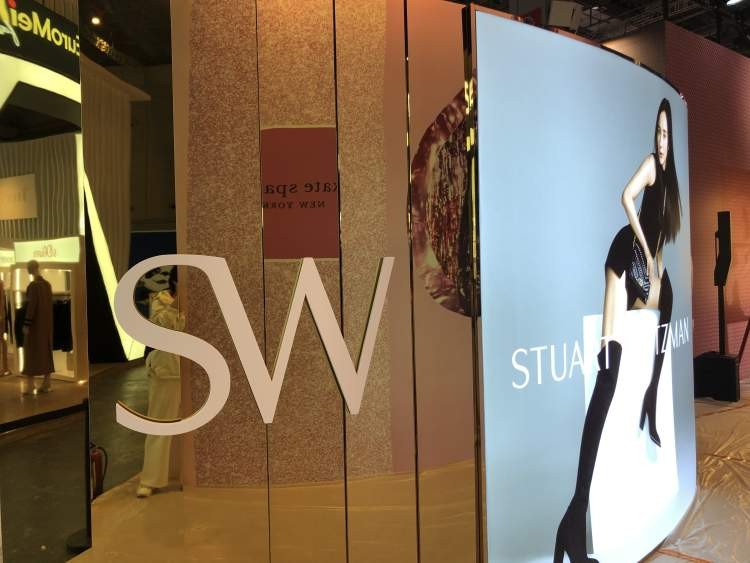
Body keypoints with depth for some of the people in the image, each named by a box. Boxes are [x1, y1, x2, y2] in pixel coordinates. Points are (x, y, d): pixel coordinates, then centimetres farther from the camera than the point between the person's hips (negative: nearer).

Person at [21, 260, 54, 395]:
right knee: (46, 350, 9)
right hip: (46, 322, 7)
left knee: (31, 351, -1)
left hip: (35, 322, -7)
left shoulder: (33, 285, -15)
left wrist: (26, 324, -17)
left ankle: (30, 385, 1)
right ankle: (47, 383, 10)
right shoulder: (47, 284, 8)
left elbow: (31, 305, -19)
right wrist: (47, 321, 19)